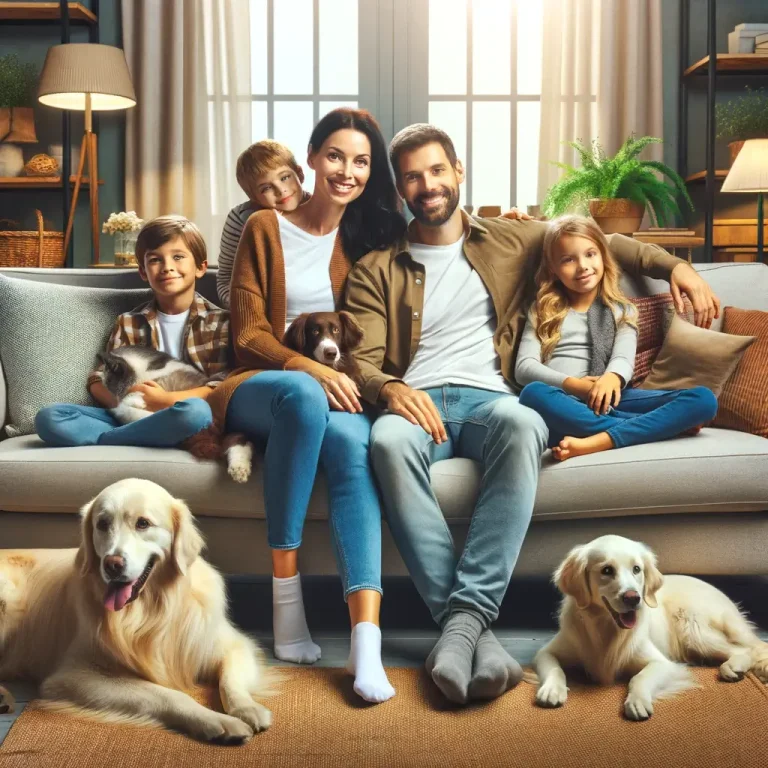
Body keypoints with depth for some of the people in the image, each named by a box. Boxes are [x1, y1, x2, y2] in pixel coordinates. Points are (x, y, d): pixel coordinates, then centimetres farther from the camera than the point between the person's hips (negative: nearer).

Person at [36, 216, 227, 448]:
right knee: (49, 417, -17)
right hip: (130, 415, 3)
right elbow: (98, 380, 9)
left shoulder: (219, 322, 6)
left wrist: (166, 400, -16)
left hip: (183, 416, -3)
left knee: (195, 411, -40)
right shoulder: (128, 323, 16)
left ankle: (104, 439, -19)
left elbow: (224, 385, -5)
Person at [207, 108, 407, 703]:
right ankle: (285, 594, -32)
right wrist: (311, 370, -17)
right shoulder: (265, 229, 8)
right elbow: (249, 334, 1)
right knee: (303, 394, -39)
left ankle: (367, 639, -48)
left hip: (339, 390, 2)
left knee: (350, 440, -36)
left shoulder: (373, 236, 15)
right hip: (263, 386, -1)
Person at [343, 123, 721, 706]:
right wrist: (389, 388, -19)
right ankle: (475, 628, -39)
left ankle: (466, 614, -41)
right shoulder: (376, 270, 17)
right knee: (389, 440, -39)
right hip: (416, 403, 0)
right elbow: (362, 359, 5)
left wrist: (673, 265, 15)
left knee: (523, 424, -39)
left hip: (487, 398, 1)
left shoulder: (510, 240, 22)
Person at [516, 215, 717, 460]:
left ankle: (594, 443, -41)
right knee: (534, 394, -39)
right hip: (565, 401, -2)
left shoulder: (622, 310, 21)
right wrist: (573, 384, -13)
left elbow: (624, 357, 2)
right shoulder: (543, 311, 19)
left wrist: (612, 378, -23)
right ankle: (658, 424, -32)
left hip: (608, 399, 2)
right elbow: (524, 367, 5)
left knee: (703, 399, -21)